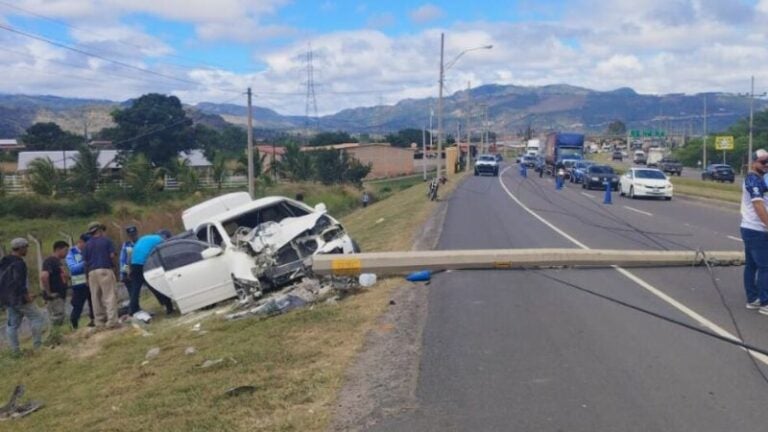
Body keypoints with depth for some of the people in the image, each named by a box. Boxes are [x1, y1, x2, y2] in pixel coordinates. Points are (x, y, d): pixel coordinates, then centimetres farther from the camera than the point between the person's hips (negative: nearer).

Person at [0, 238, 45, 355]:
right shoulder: (19, 263, -18)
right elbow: (19, 282, -26)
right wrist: (26, 295, -18)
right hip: (19, 298, -9)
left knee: (12, 324, 10)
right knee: (38, 318, -1)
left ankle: (15, 350, 12)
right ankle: (37, 345, -3)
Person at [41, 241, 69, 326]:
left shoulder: (58, 262, 17)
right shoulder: (50, 261, -12)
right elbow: (43, 276, -27)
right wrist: (48, 293, -22)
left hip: (60, 296, 10)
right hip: (54, 297, -10)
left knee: (60, 321, 13)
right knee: (56, 321, -9)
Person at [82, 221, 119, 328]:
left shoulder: (87, 244, 12)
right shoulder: (106, 241, 2)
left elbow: (85, 261, 9)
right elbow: (112, 255, -5)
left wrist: (87, 275, 14)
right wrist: (113, 267, 8)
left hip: (92, 272, 4)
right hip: (105, 270, -4)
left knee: (96, 297, 8)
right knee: (110, 295, -5)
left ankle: (99, 321, 10)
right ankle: (111, 320, -12)